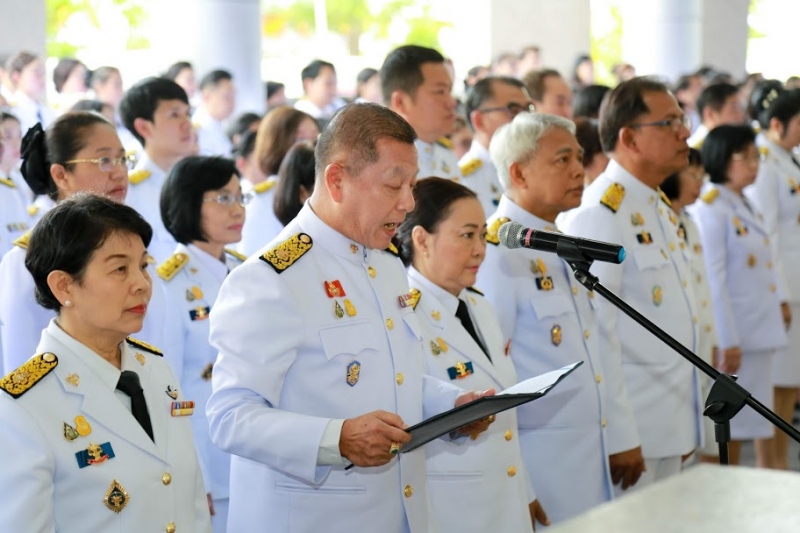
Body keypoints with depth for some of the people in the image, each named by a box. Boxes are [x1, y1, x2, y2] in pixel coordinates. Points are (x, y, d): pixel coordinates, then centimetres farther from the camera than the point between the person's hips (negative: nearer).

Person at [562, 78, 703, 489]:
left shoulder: (659, 209, 14)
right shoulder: (600, 213, -17)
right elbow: (596, 330, -20)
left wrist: (684, 428, 17)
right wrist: (618, 434, -19)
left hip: (672, 422, 9)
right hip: (632, 426, -9)